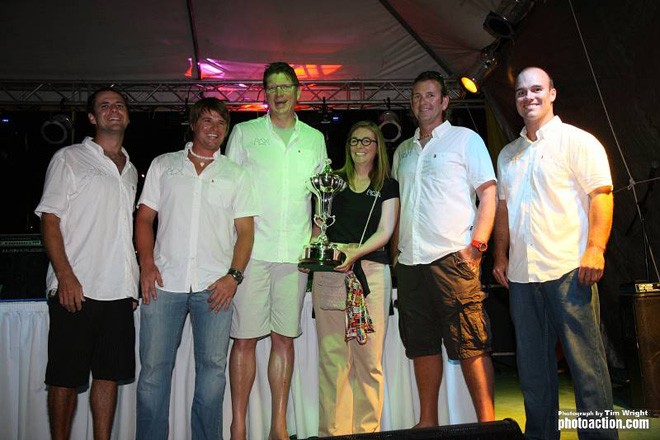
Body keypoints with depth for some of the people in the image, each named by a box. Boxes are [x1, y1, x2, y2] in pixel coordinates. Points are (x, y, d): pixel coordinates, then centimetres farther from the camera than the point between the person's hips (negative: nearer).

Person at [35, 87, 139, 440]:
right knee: (66, 377, 2)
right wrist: (65, 276, -15)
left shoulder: (131, 170, 18)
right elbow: (49, 218, -5)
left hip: (119, 290, 5)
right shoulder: (69, 159, 2)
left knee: (110, 373, 9)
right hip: (76, 289, -5)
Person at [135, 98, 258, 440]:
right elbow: (144, 218, 11)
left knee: (213, 367, 4)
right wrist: (147, 264, -3)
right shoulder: (163, 165, 13)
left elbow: (245, 231, 6)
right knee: (153, 367, 2)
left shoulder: (236, 175, 11)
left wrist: (234, 275, -7)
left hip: (214, 285, 0)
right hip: (164, 283, 0)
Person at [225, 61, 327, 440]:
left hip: (296, 253, 2)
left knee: (285, 338, 6)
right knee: (245, 337, -1)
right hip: (251, 251, -2)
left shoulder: (315, 138, 15)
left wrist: (316, 235, 6)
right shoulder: (244, 133, 8)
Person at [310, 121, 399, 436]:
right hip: (328, 269, 1)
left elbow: (384, 232, 1)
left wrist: (355, 252, -16)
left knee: (369, 357, -2)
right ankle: (333, 430, 6)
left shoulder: (388, 186, 12)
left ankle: (368, 429, 9)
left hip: (370, 270, -1)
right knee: (332, 354, -1)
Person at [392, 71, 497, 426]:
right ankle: (427, 422, 20)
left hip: (452, 258, -5)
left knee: (470, 344, -5)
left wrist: (476, 246, -12)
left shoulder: (465, 139, 6)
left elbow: (489, 196, -1)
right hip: (410, 262, 6)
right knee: (422, 344, 10)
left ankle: (486, 422, 4)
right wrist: (397, 249, 13)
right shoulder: (403, 151, 21)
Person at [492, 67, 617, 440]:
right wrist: (501, 256, 13)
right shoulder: (508, 154, 17)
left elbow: (601, 195, -7)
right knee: (533, 364, 12)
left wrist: (595, 249, -16)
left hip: (568, 269, -6)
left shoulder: (577, 141, 0)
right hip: (522, 274, 6)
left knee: (586, 360, 0)